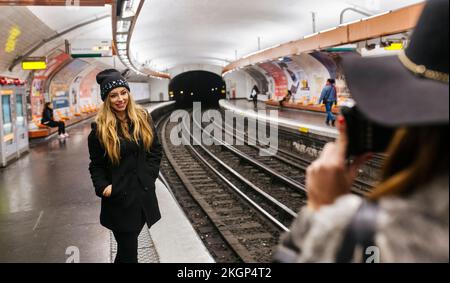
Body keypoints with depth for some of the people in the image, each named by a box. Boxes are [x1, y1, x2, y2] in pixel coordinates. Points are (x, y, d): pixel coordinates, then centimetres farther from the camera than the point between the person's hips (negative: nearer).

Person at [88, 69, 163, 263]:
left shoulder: (143, 118, 2)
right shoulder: (99, 128, -8)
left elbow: (155, 149, 9)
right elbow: (96, 165, -1)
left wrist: (150, 173, -1)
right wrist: (102, 187, -14)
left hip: (143, 194, 4)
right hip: (119, 198, -3)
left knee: (127, 246, 18)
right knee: (128, 252, 3)